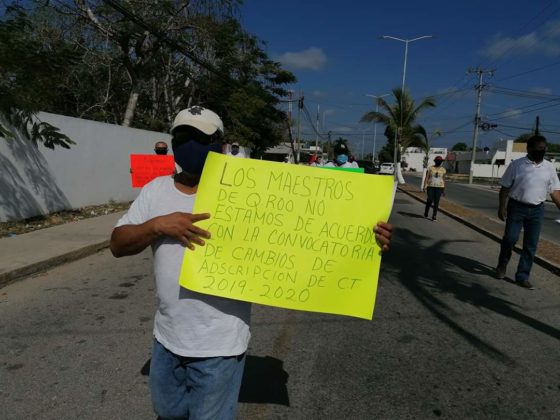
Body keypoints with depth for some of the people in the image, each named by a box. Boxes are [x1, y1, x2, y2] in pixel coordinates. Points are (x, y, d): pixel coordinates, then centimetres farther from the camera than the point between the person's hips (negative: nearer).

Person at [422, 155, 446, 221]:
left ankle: (434, 216, 5)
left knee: (436, 202, -2)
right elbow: (426, 177, -4)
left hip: (439, 187, 1)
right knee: (429, 201, -6)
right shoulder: (430, 168, -1)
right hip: (430, 187, -1)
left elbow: (443, 179, 9)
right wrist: (424, 186, -13)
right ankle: (426, 213, 20)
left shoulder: (443, 169, 4)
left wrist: (444, 190, 8)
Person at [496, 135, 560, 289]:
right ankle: (502, 265, 25)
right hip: (516, 207, -3)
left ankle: (522, 276, 13)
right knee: (510, 238, -2)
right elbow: (505, 188, -3)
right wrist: (502, 207, -9)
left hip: (537, 210, 3)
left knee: (531, 245, 4)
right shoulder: (516, 164, -4)